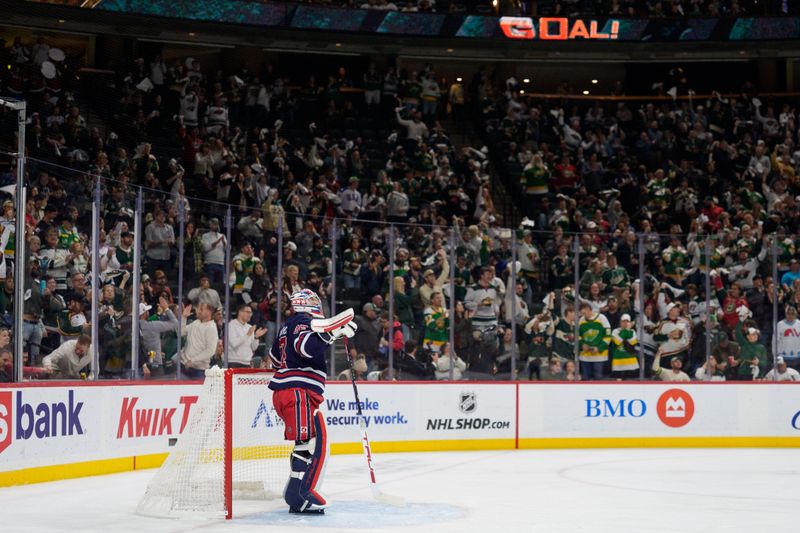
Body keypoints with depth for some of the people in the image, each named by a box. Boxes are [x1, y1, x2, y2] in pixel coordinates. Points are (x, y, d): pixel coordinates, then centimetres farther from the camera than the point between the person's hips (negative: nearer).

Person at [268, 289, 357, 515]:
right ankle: (299, 496, -19)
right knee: (314, 442, -14)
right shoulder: (303, 322, -6)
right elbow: (307, 347, -27)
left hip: (283, 393, 11)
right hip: (298, 393, -11)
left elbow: (275, 357, 35)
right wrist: (333, 331, -27)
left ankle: (296, 492, 15)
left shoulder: (288, 326, 24)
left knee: (309, 442, 15)